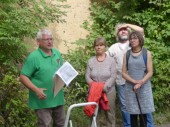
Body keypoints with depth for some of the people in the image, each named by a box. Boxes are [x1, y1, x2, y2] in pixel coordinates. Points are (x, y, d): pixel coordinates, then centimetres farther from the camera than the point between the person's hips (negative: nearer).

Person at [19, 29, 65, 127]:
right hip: (43, 100, -6)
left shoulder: (57, 53, 6)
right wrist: (36, 89, -26)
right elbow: (23, 77, -16)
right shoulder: (34, 57, -14)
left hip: (58, 98, 7)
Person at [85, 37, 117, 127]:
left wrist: (104, 87, -19)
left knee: (109, 113, 3)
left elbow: (113, 76, -6)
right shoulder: (90, 61, 8)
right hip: (94, 92, 1)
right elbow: (87, 76, 3)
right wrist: (93, 85, -17)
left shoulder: (111, 60, 2)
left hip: (108, 91, -1)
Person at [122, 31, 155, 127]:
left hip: (144, 88, -1)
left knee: (143, 114, 1)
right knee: (133, 114, 4)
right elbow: (124, 73, 2)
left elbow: (150, 72, -3)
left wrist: (140, 83, -17)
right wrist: (134, 81, -14)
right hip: (130, 88, 1)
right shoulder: (127, 54, 6)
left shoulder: (147, 53, 2)